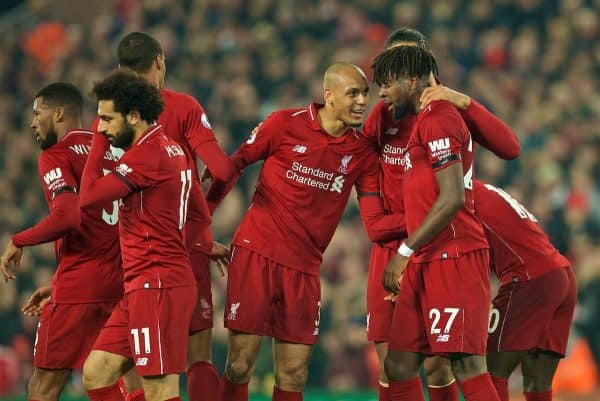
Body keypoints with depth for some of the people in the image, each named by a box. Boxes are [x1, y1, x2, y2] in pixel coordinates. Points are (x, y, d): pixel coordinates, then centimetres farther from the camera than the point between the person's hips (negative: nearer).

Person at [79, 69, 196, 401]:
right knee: (96, 373, 10)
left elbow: (88, 195, -17)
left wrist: (99, 139, -6)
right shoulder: (171, 148, 16)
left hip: (156, 285, -10)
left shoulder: (147, 153, -15)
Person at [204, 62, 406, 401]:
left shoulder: (362, 153, 4)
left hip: (304, 268, 3)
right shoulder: (285, 124, -5)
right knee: (240, 366, -6)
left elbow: (376, 225, 1)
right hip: (256, 254, -3)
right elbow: (233, 166, 5)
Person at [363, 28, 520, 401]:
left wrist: (463, 101, -28)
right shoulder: (382, 113, 6)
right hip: (390, 248, 4)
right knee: (389, 363, 1)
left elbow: (510, 148, -20)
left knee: (436, 364, -7)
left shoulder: (449, 112, -5)